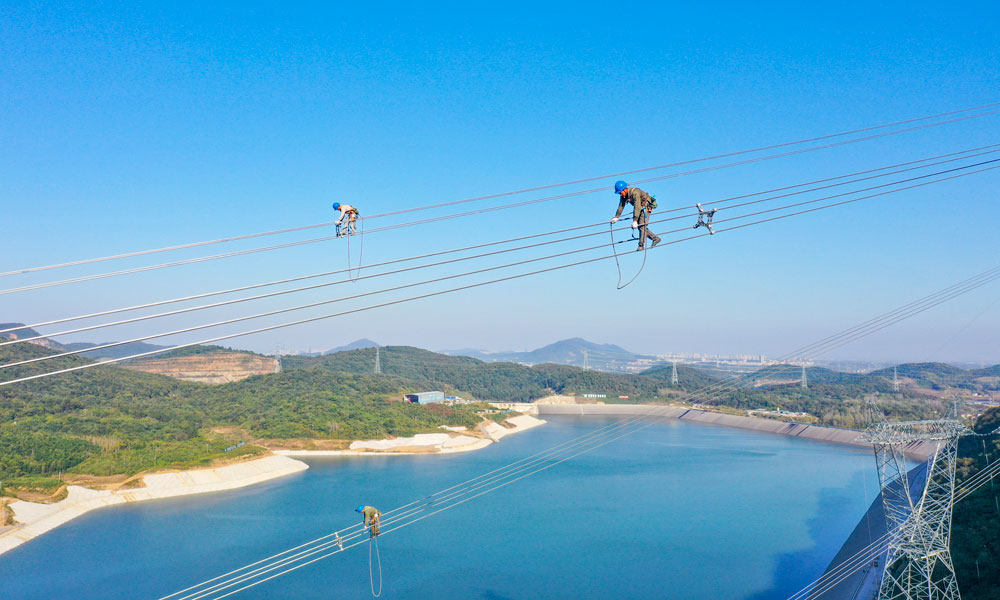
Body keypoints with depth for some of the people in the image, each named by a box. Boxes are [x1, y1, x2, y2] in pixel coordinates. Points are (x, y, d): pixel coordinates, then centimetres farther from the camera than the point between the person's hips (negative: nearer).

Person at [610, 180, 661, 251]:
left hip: (646, 207, -9)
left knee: (642, 226, -15)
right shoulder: (624, 195, -7)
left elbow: (637, 207, -38)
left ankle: (641, 245, -12)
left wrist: (635, 220, -43)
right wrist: (616, 217, -6)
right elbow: (621, 206, 0)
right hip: (640, 208, 9)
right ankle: (655, 238, 15)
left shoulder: (635, 193, -32)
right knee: (640, 227, 6)